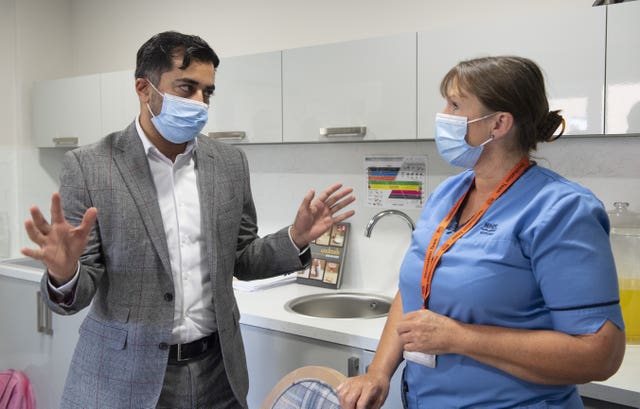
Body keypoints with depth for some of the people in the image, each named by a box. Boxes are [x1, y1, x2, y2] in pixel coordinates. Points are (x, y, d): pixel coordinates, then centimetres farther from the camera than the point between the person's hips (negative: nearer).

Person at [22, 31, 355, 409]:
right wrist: (64, 272, -28)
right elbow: (76, 293, -7)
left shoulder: (229, 162, 1)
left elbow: (240, 260, 9)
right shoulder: (89, 166, -9)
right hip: (124, 374, -3)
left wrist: (296, 239, -7)